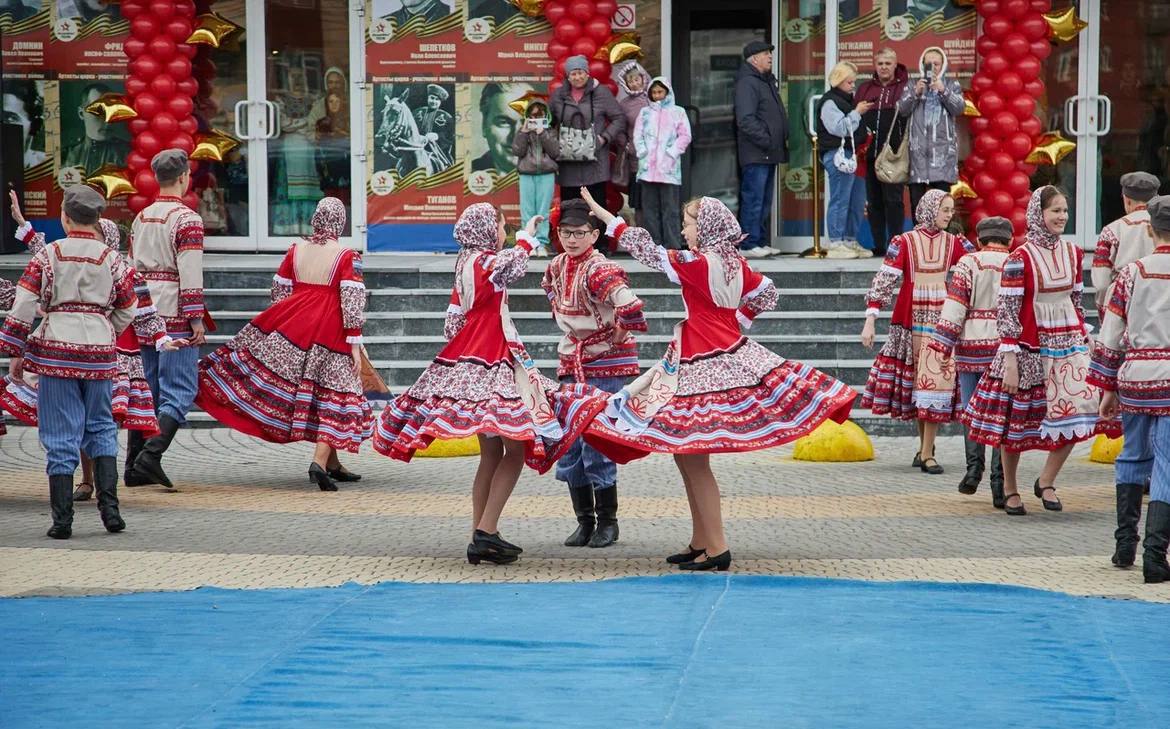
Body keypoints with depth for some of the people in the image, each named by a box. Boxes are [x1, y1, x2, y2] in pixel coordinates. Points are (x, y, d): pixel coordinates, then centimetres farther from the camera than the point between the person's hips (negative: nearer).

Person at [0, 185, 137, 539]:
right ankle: (109, 507, 6)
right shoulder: (112, 260, 3)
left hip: (56, 351, -2)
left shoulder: (48, 256, -3)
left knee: (60, 434, 2)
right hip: (99, 351, 2)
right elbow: (126, 312, 10)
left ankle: (62, 520, 2)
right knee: (101, 429, 16)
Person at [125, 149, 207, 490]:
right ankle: (152, 453, -20)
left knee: (145, 388, 11)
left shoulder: (140, 219, 14)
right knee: (180, 390, -5)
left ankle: (135, 468, 9)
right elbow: (190, 274, -15)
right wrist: (196, 319, -13)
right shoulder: (187, 219, -10)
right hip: (175, 318, -7)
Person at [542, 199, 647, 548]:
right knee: (567, 447, 9)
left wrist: (618, 336, -17)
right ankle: (585, 522, 19)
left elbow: (630, 309, -35)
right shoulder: (557, 267, 5)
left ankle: (608, 523, 7)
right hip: (571, 364, 8)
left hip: (605, 366, -8)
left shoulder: (599, 270, -21)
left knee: (596, 446, -6)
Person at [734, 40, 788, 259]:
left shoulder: (767, 81, 19)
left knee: (764, 202, 14)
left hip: (769, 154, 10)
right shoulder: (747, 83, -13)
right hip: (755, 155, -10)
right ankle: (748, 245, -7)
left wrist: (782, 139, 13)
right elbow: (746, 120, -22)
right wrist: (766, 141, -20)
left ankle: (761, 242, 20)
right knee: (753, 200, -9)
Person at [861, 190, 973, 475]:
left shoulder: (953, 243, 8)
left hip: (942, 321, 2)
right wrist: (870, 320, -12)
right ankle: (925, 447, 17)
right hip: (910, 321, -2)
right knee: (916, 382, 3)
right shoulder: (904, 242, -2)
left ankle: (926, 452, -4)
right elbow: (884, 280, -6)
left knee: (935, 379, -6)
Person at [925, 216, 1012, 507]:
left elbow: (954, 307, -7)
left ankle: (974, 466, 0)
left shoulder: (968, 264, 1)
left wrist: (942, 347, -7)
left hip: (972, 348, -1)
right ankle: (999, 481, -6)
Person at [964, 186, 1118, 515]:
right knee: (1017, 422, 5)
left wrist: (1085, 340, 12)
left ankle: (1046, 481, 11)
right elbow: (1006, 311, -12)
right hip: (1030, 349, -5)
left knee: (1077, 413, -7)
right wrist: (1009, 361, -15)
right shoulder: (1020, 258, -12)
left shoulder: (1072, 252, 6)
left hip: (1069, 346, 5)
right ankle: (1010, 490, 21)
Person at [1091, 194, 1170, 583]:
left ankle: (1125, 544, 21)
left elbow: (1110, 335, 4)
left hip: (1134, 377, 3)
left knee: (1134, 456, 20)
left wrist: (1108, 388, 12)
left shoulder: (1132, 273, 2)